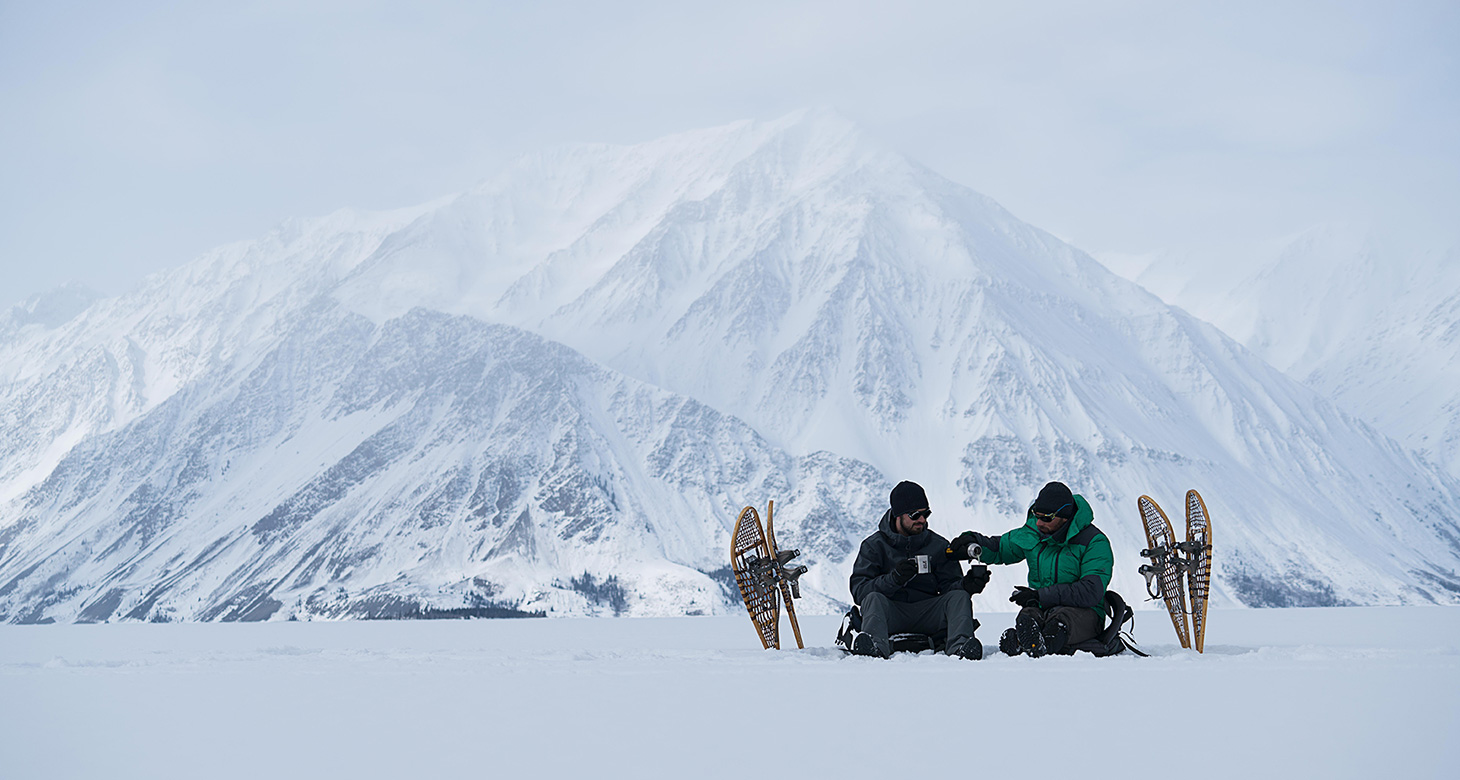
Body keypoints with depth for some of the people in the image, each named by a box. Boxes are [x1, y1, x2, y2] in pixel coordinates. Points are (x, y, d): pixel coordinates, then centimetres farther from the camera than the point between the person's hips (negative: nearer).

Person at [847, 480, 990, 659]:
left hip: (928, 615, 2)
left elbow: (949, 586, 5)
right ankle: (875, 646, -60)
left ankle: (960, 647, -48)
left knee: (960, 596, -21)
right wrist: (894, 579, -24)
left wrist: (966, 585, -19)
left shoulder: (939, 546, 13)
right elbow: (859, 590, -7)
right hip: (891, 614, -2)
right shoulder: (874, 545, 5)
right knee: (874, 598, -32)